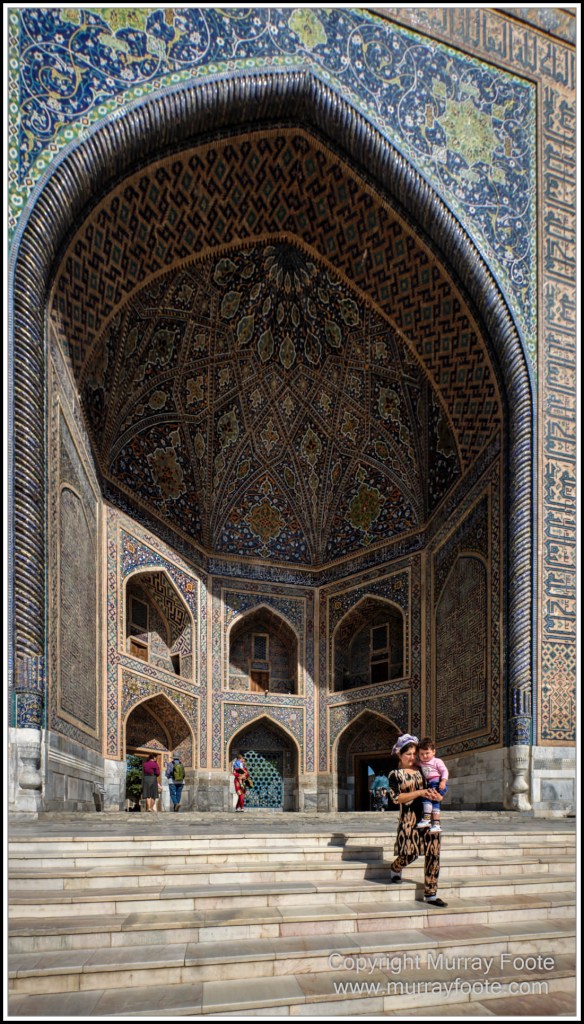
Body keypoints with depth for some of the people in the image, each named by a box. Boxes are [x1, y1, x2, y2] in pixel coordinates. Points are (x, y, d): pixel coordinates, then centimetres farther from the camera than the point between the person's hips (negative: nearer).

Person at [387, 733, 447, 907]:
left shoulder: (421, 770, 13)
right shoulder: (395, 774, 0)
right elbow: (396, 797, -13)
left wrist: (435, 794, -6)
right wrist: (420, 792, -17)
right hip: (409, 817, -4)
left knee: (433, 853, -2)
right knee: (410, 853, -7)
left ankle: (430, 894, 6)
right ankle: (395, 868, 28)